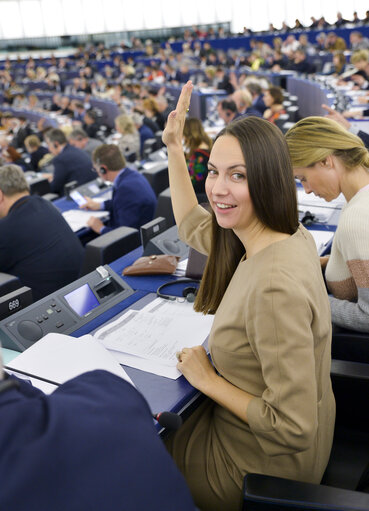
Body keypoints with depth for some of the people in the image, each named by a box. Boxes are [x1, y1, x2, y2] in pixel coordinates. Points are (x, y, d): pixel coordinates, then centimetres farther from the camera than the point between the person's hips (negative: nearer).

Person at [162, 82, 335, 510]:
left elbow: (293, 430, -32)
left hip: (261, 468, -7)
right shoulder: (290, 236, -8)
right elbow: (191, 225, 11)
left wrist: (208, 379, -20)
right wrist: (174, 147, 7)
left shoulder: (276, 287, -37)